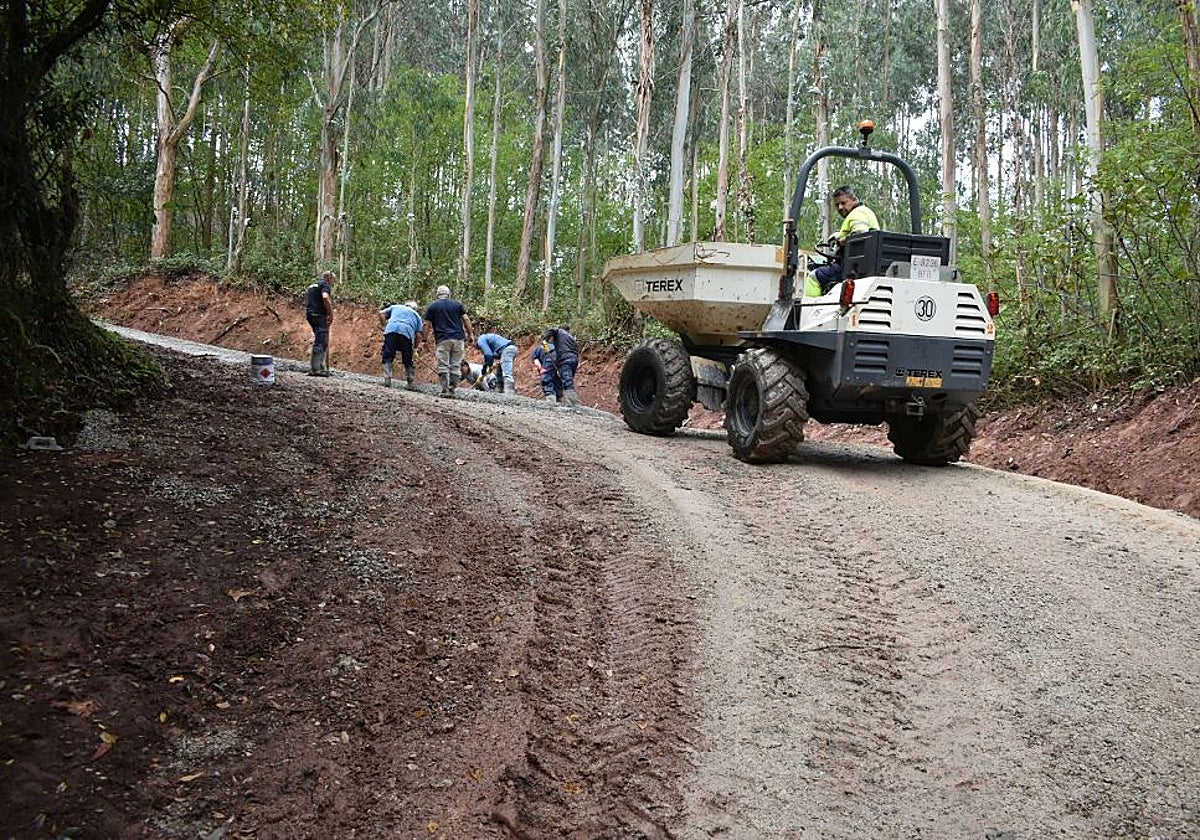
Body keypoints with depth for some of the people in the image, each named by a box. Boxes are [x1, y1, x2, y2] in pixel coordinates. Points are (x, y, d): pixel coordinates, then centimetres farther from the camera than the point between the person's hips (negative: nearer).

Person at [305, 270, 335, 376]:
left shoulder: (312, 286, 24)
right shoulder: (325, 285, -4)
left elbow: (305, 302, 29)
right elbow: (325, 297, -23)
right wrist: (331, 314, -17)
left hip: (310, 315, 9)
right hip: (320, 315, -9)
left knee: (323, 343, 14)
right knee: (320, 342, -9)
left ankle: (323, 367, 15)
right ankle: (315, 369, -12)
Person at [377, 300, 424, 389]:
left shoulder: (395, 307, 35)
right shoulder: (417, 315, 31)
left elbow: (381, 313, 18)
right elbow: (419, 335, 18)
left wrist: (384, 327, 22)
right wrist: (414, 347, 28)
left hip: (391, 330, 0)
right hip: (407, 333, 1)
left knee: (387, 357, 2)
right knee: (408, 361, 11)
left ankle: (387, 380, -12)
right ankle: (412, 384, 10)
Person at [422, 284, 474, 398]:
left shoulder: (432, 307, 9)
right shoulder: (457, 304, 12)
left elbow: (427, 326, 5)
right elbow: (466, 320, 6)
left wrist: (431, 332, 22)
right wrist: (469, 335, 11)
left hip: (442, 339, -2)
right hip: (458, 338, 2)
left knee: (443, 366, -1)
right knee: (455, 366, 5)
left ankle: (445, 390, -8)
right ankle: (452, 390, 1)